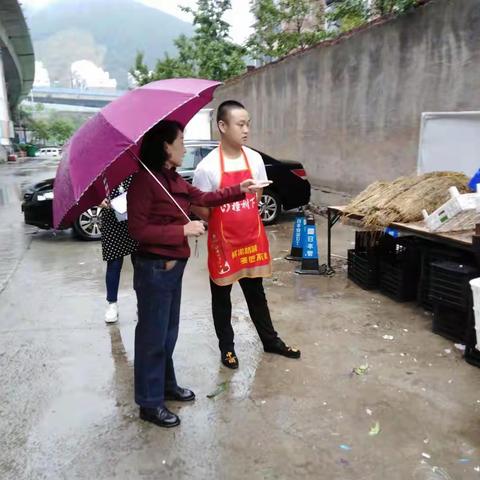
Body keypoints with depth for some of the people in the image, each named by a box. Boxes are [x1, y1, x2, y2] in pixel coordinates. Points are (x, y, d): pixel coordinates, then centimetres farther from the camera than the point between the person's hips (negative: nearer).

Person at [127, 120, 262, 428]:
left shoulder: (174, 179, 9)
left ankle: (167, 385, 38)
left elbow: (202, 198, 18)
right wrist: (184, 230, -20)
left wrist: (239, 190, 15)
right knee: (153, 336, 3)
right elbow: (139, 230, -21)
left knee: (169, 331, 21)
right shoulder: (144, 180, -18)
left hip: (174, 265, 9)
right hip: (154, 268, -9)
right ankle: (150, 403, 18)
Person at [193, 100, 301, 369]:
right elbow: (202, 210, -8)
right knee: (221, 297, 12)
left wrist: (243, 219, 5)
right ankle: (227, 347, 29)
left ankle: (270, 340, 33)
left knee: (256, 292, 18)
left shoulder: (255, 159, -1)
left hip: (253, 237, 4)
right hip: (223, 241, -3)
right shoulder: (208, 167, -15)